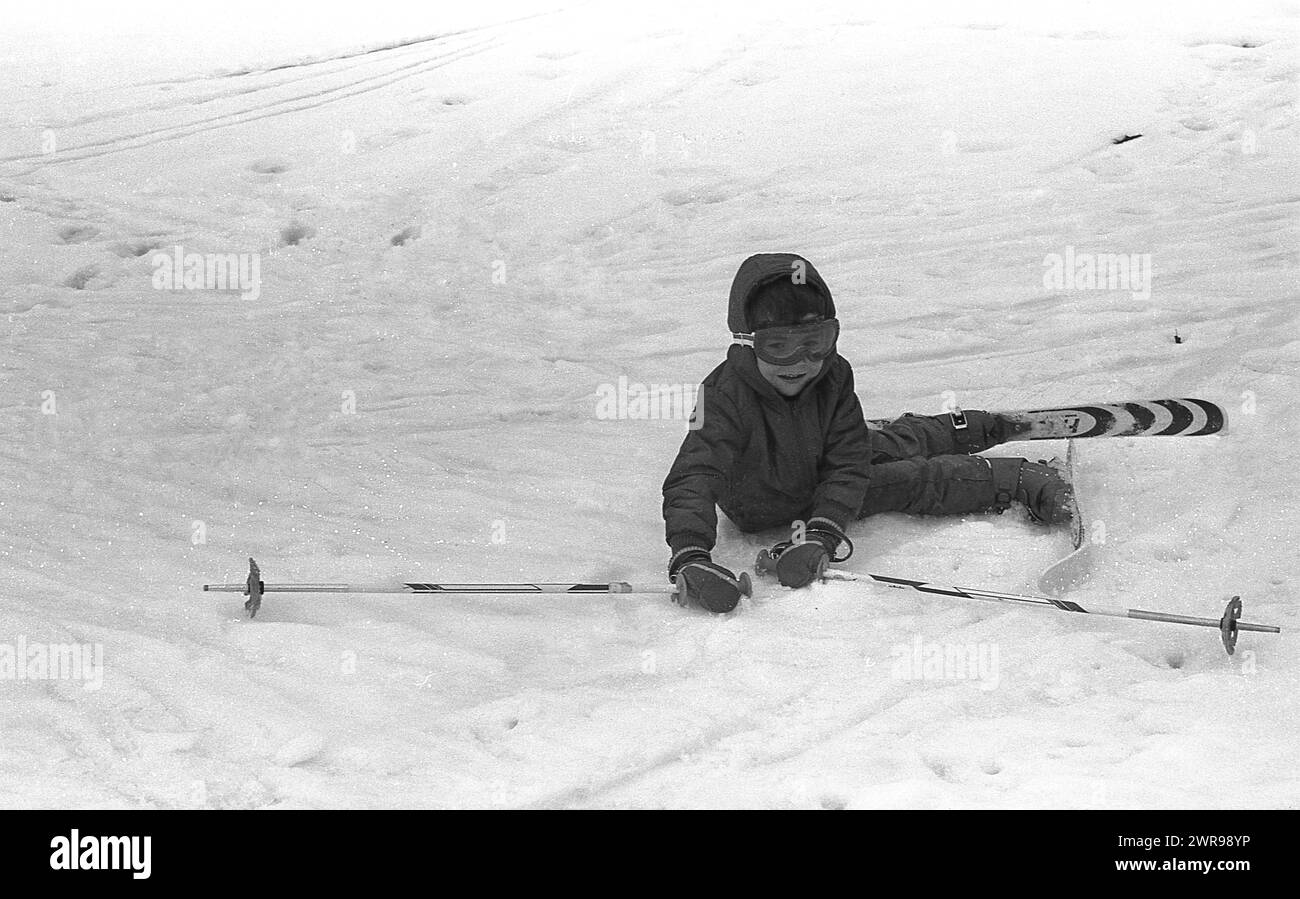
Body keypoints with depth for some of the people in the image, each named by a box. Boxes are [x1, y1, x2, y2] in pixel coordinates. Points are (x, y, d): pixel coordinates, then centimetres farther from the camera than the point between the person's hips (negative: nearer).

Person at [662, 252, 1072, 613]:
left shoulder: (833, 375, -28)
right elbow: (693, 477, -50)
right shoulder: (726, 394, -41)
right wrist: (689, 556, -67)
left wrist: (822, 534, -45)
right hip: (764, 508, -3)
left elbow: (848, 464, -29)